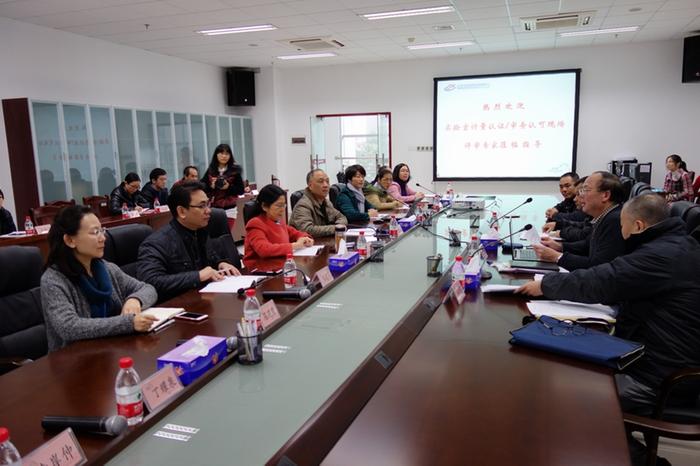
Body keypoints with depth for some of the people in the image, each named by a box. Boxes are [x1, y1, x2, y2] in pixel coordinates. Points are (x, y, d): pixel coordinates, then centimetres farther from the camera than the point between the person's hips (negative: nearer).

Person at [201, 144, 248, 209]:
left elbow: (241, 190, 1)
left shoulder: (235, 170, 1)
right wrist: (211, 187, -9)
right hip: (214, 206, 2)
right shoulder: (210, 170, 8)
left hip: (231, 206, -2)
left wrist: (229, 187, -15)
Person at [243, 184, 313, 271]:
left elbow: (295, 233, 27)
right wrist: (294, 246, -24)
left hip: (280, 266, 8)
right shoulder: (255, 225, -10)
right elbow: (264, 250, -27)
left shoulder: (279, 221, 13)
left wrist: (303, 239, 3)